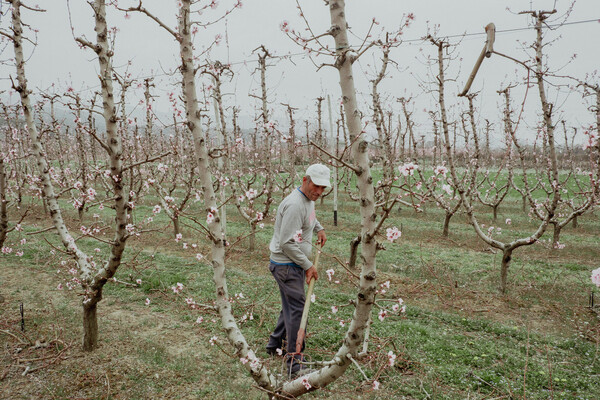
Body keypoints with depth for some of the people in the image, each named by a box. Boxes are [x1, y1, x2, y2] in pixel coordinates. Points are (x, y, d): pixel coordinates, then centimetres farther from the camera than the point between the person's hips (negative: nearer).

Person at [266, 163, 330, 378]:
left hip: (295, 264, 10)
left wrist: (319, 228, 21)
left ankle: (274, 344, 39)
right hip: (287, 265, -10)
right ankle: (295, 364, -1)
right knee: (297, 309, -9)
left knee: (291, 306, 22)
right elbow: (287, 243, -26)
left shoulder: (309, 199, 7)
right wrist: (308, 265, -20)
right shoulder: (295, 204, -25)